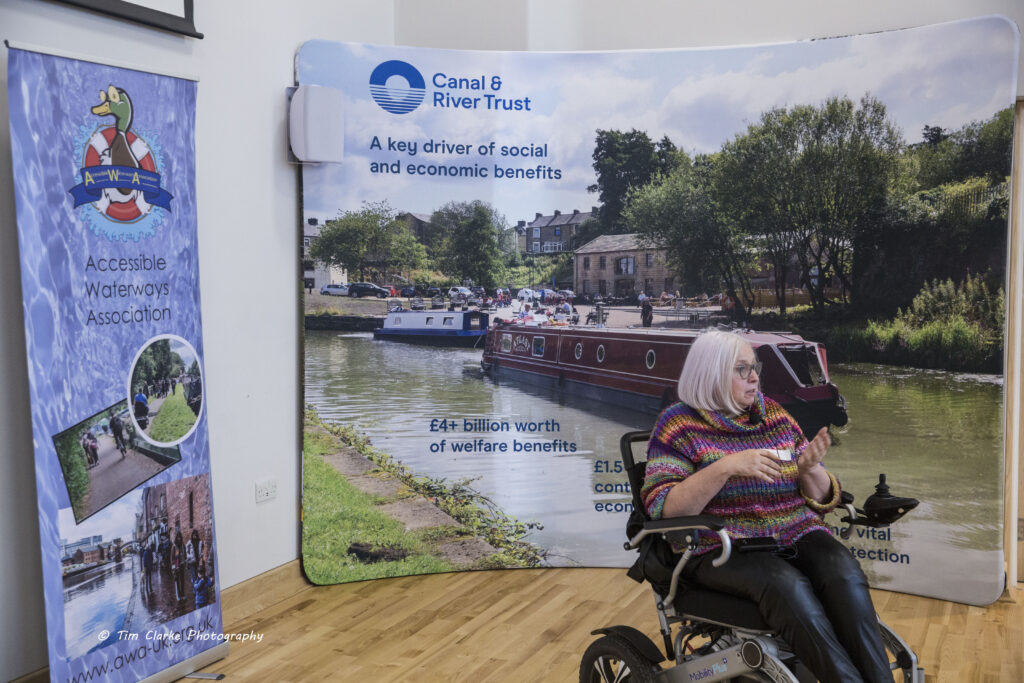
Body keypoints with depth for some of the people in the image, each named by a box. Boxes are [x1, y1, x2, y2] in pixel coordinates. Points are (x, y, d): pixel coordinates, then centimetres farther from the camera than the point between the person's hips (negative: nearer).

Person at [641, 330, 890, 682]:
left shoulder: (775, 415, 13)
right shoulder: (680, 422, -1)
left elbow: (823, 499, 16)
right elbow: (662, 509, -12)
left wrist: (811, 468, -8)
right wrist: (726, 467, -22)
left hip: (796, 533, 4)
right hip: (720, 547, -4)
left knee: (844, 575, -26)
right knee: (786, 584, -33)